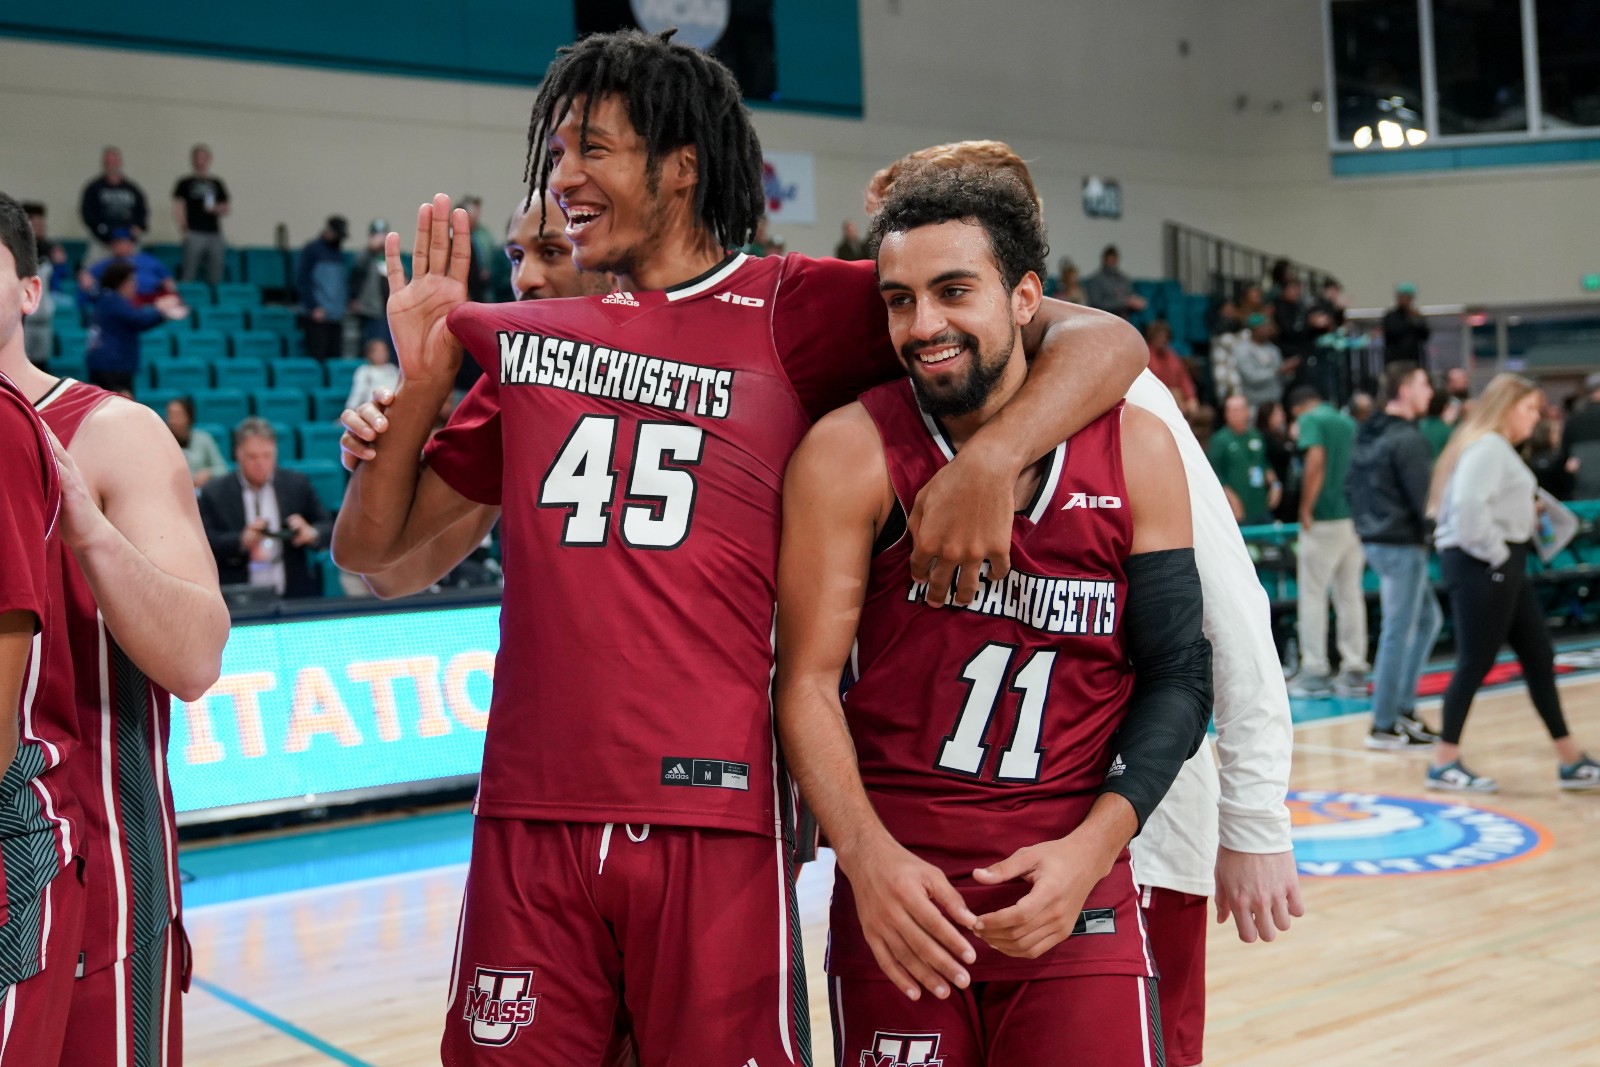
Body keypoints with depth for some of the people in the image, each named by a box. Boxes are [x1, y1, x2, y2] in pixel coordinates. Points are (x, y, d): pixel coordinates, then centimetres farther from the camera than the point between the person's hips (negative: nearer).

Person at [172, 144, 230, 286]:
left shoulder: (217, 183, 16)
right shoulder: (185, 183, 7)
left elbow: (227, 208, 18)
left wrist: (218, 209, -4)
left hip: (214, 233, 3)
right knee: (189, 274, -7)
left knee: (215, 277, 3)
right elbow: (178, 207, 3)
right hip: (194, 233, -3)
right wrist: (183, 228, -8)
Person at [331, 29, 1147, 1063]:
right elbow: (369, 546, 18)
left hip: (713, 817, -3)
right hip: (528, 814, 4)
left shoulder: (797, 308, 1)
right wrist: (422, 375, 4)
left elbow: (1102, 343, -3)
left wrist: (991, 459, -21)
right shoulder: (528, 339, 14)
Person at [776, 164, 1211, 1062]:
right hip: (899, 895, -1)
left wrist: (1090, 849, -8)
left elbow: (1177, 677, 3)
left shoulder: (1134, 450, 2)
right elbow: (808, 680, -6)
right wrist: (867, 857, -19)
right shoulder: (852, 454, -4)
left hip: (1079, 892, 1)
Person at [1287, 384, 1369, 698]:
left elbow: (1315, 460, -19)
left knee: (1312, 594, -1)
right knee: (1350, 595, 9)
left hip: (1324, 519, -7)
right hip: (1355, 518, 7)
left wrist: (1305, 509, -14)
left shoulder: (1309, 420, -4)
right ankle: (1355, 671, 11)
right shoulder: (1349, 422, 18)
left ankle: (1314, 672, -1)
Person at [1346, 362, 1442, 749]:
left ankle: (1403, 707, 20)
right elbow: (1424, 499, -18)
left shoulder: (1367, 435, 12)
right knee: (1398, 633, -2)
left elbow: (1351, 487, 17)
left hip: (1374, 540, 10)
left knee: (1428, 619, 20)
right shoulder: (1408, 440, -16)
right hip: (1402, 545, -10)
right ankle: (1383, 726, 3)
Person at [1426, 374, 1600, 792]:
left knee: (1539, 656, 12)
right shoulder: (1487, 448, -15)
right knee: (1476, 663, -4)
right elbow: (1470, 504, -27)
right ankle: (1445, 763, 6)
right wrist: (1494, 552, -18)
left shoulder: (1499, 448, 18)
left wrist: (1529, 516, 4)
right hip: (1480, 565, -11)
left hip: (1504, 566, 11)